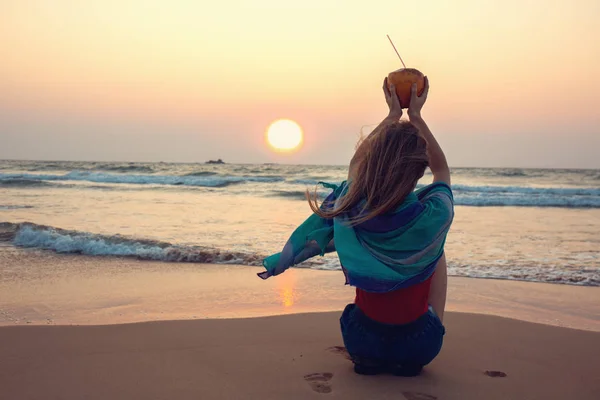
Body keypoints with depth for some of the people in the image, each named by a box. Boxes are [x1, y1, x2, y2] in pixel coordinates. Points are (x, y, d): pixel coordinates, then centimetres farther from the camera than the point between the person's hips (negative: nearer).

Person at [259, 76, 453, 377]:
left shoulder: (350, 211, -17)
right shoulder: (432, 217, -22)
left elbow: (358, 161, 6)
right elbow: (441, 169, 1)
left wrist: (393, 115, 13)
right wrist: (416, 116, 5)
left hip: (361, 342, 1)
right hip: (419, 347, -1)